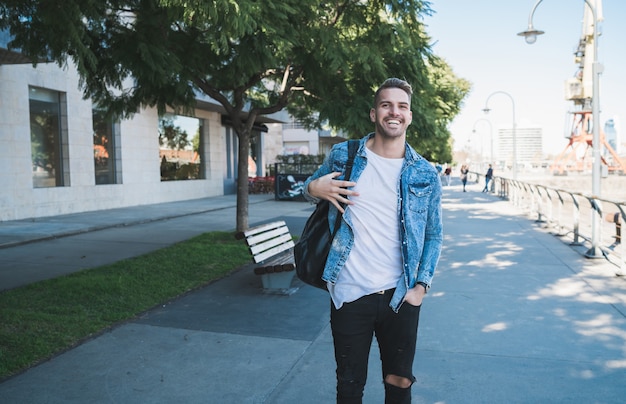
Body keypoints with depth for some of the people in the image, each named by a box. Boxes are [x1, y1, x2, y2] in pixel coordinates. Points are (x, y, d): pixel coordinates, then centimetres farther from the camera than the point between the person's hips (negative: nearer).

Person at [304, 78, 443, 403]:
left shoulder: (426, 175, 1)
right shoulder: (344, 155, -1)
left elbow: (434, 236, 8)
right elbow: (312, 185, 15)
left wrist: (421, 286, -2)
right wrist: (313, 187, -10)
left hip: (400, 298, 1)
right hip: (349, 294, 0)